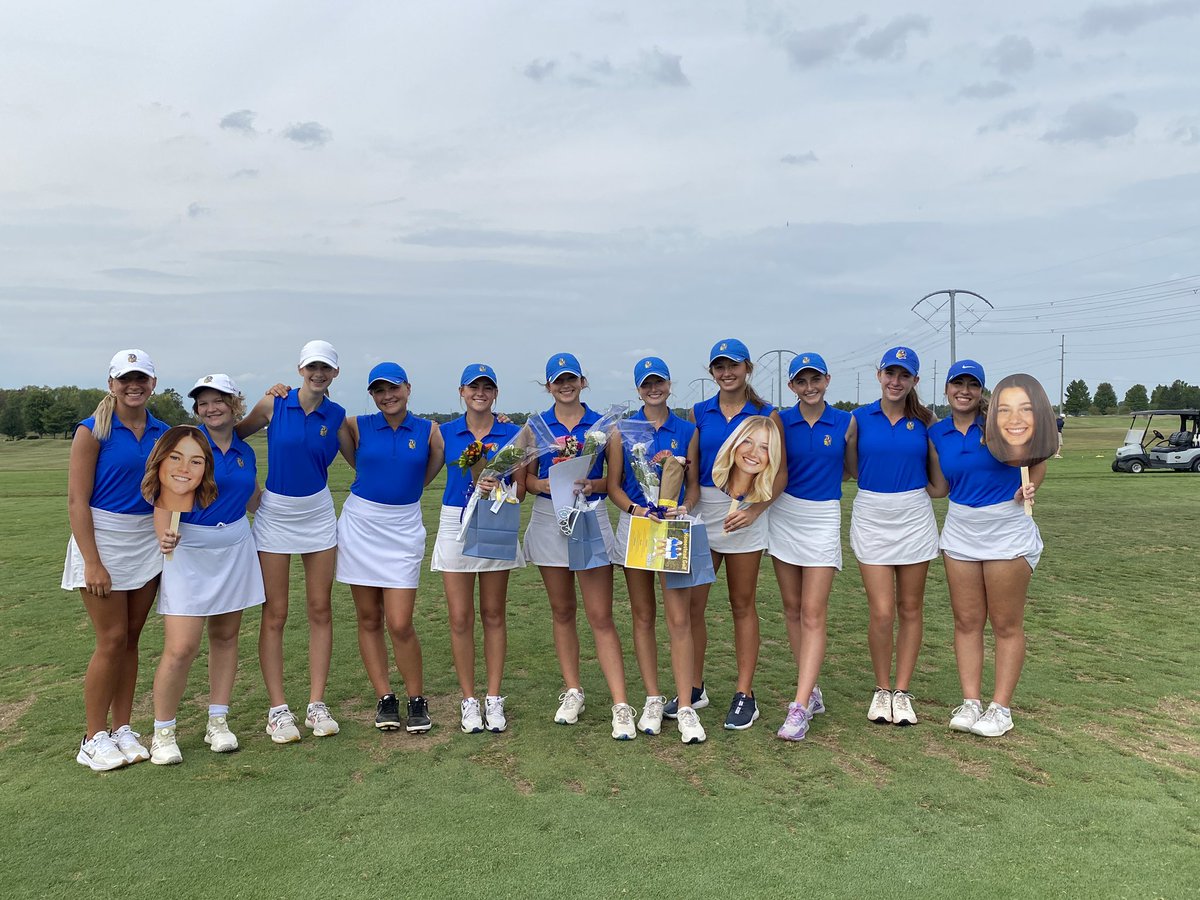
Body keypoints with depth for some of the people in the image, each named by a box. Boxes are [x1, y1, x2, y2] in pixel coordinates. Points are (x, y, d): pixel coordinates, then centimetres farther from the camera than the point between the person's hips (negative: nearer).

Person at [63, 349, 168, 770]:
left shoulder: (161, 432, 6)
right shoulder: (93, 431, -9)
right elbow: (77, 500, -11)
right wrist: (92, 562, -16)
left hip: (147, 541, 5)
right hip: (102, 538, -5)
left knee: (130, 639, 10)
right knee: (112, 640, -3)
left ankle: (122, 729, 20)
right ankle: (93, 739, 11)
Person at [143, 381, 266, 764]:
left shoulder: (246, 452, 8)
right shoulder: (185, 442, -7)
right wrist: (164, 533, -27)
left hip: (235, 549, 5)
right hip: (189, 550, -5)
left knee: (225, 636, 10)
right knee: (181, 648, -8)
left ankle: (217, 722, 21)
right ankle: (162, 732, 9)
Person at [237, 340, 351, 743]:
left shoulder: (337, 416, 0)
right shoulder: (274, 404, -5)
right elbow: (236, 434, 8)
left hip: (318, 514, 2)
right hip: (274, 514, -2)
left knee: (321, 610, 4)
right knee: (274, 615, 1)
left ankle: (316, 705, 13)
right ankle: (277, 709, 9)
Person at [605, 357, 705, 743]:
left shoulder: (686, 431, 5)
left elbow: (694, 484, 7)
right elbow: (613, 484, 3)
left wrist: (684, 508, -13)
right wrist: (635, 509, -14)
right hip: (634, 525, 1)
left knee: (679, 619, -5)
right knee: (643, 617, 7)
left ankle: (686, 708, 0)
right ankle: (653, 700, 18)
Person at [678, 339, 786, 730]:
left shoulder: (765, 416, -1)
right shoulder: (698, 413, 6)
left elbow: (780, 472, -1)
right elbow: (690, 468, 4)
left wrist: (754, 510, -13)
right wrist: (685, 505, -15)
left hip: (745, 514, -2)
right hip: (703, 514, 3)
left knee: (742, 606, 6)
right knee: (691, 604, 4)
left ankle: (745, 695, 16)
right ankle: (694, 688, 20)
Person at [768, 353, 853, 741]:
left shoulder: (845, 422, -1)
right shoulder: (781, 420, 0)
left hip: (823, 519, -2)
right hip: (784, 515, 2)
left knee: (813, 614, -7)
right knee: (793, 610, 8)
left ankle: (800, 708, -8)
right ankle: (811, 690, 22)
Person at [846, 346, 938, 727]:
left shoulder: (925, 420, 3)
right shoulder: (860, 418, 1)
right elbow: (852, 468, 8)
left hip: (914, 517, 1)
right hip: (871, 518, -1)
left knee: (910, 609, 7)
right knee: (882, 613, -5)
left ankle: (902, 692, 19)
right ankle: (882, 689, 15)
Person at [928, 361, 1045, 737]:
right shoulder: (937, 433, 4)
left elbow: (1037, 460, 2)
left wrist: (1028, 489, -15)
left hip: (1008, 530, -4)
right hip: (960, 532, 4)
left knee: (1006, 624, 4)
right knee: (966, 621, 7)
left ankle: (1001, 708, 12)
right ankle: (970, 703, 15)